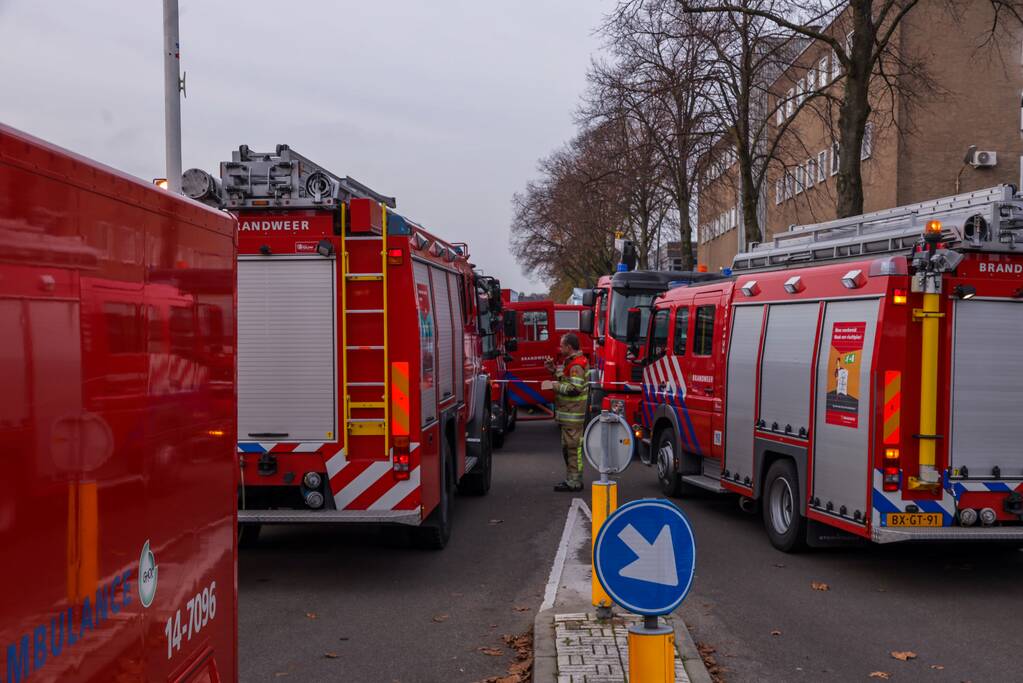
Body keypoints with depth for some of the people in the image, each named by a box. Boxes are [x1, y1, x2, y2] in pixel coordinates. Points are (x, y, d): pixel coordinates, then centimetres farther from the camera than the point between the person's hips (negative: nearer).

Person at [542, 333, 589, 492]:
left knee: (572, 446, -8)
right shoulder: (573, 361, 17)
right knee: (568, 446, 16)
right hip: (569, 413, 11)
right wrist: (555, 371, 14)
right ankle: (571, 479, 24)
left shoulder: (576, 365, -17)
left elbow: (574, 388, -25)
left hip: (572, 414, -11)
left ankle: (574, 482, -5)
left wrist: (553, 385, -20)